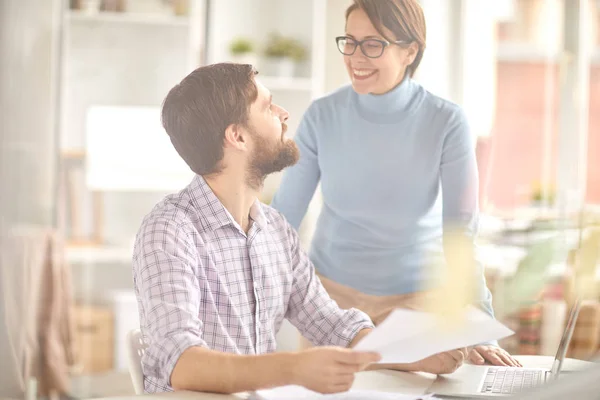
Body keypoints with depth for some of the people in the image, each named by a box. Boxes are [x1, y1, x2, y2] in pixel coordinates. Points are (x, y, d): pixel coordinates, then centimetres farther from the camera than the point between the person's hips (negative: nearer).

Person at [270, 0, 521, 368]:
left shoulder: (447, 123, -17)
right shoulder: (322, 116, -13)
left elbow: (460, 234, -19)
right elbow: (285, 213, -7)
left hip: (416, 298, -1)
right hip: (331, 292, 1)